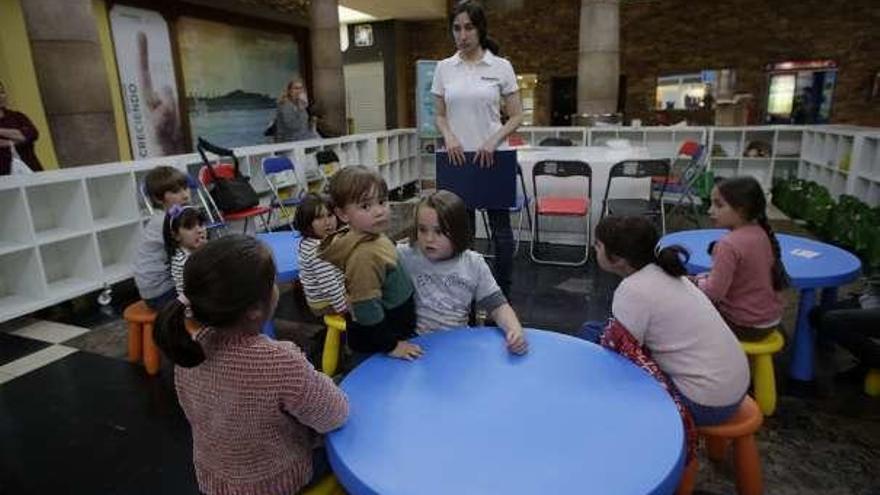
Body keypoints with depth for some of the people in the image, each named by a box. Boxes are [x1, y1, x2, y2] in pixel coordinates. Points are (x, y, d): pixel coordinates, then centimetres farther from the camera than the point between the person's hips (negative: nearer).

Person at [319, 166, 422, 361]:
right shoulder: (364, 255, -30)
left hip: (394, 329, 9)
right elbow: (367, 310, -27)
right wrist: (390, 345, -19)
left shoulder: (374, 237, -2)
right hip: (375, 344, -9)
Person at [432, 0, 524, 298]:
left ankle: (503, 297, 19)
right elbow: (439, 116, 9)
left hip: (492, 159, -2)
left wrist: (493, 141, -16)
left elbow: (516, 116, 0)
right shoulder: (444, 68, 5)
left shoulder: (501, 66, -1)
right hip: (458, 159, 2)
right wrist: (449, 137, -11)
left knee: (500, 230, 5)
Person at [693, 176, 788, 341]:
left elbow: (714, 293, -26)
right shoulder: (761, 233, -1)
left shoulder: (729, 244, -26)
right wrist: (708, 278, 5)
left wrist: (698, 281, -7)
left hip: (745, 326, -8)